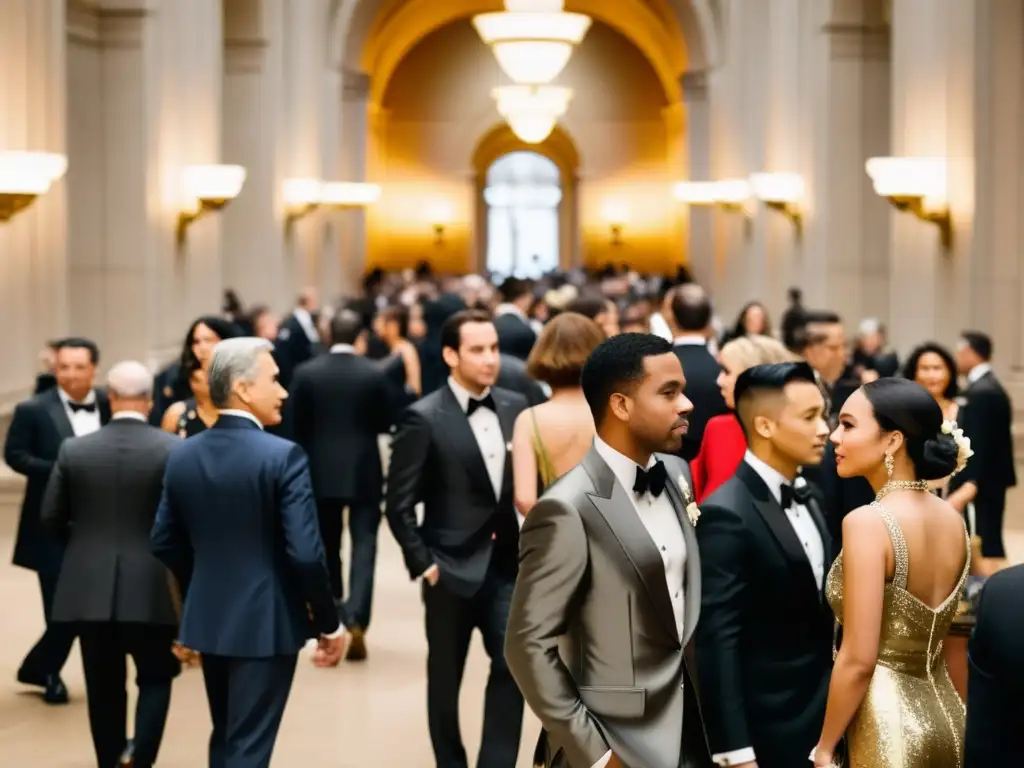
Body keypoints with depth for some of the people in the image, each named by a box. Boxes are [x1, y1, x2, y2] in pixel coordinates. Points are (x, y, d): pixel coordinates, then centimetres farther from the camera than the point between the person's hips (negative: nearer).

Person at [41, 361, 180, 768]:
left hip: (89, 588, 2)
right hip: (152, 587, -2)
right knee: (155, 676, 12)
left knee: (104, 687, 11)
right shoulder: (172, 449, -9)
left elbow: (51, 519, 3)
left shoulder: (74, 450, -3)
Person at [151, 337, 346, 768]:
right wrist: (329, 622, -8)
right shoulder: (283, 456, -17)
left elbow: (164, 543, 8)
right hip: (266, 623, -6)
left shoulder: (183, 455, 2)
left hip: (207, 620, 6)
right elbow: (305, 553, -21)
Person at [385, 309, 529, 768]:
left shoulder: (515, 408, 4)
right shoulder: (424, 418, -11)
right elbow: (399, 505, -9)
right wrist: (423, 566, -11)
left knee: (514, 667, -6)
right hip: (452, 570, -4)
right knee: (445, 680, 9)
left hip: (506, 565, 4)